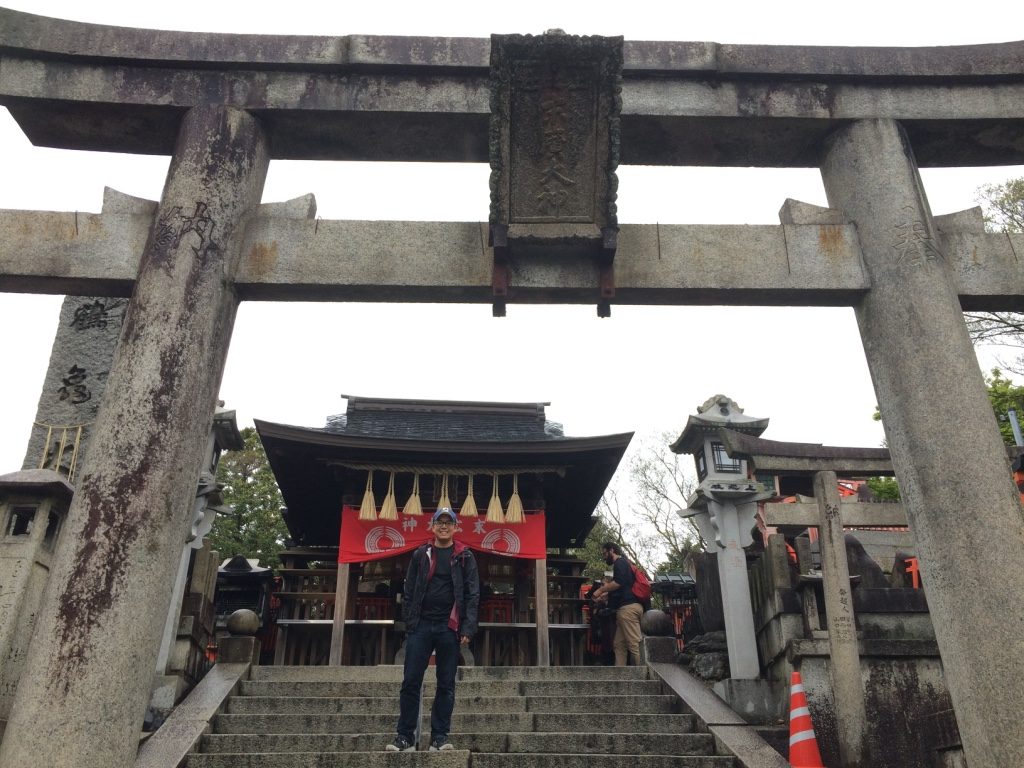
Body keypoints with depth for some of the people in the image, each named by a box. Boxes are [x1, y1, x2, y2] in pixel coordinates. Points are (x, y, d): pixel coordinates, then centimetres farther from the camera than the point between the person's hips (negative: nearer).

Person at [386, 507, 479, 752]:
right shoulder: (421, 555, 8)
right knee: (411, 682, 0)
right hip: (421, 626, 1)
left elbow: (472, 595, 0)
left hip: (449, 628, -1)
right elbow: (408, 591, 8)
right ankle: (405, 737, 8)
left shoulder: (464, 557, 4)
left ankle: (439, 737, 12)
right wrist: (409, 623, -1)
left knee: (446, 685, 4)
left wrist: (467, 629, -9)